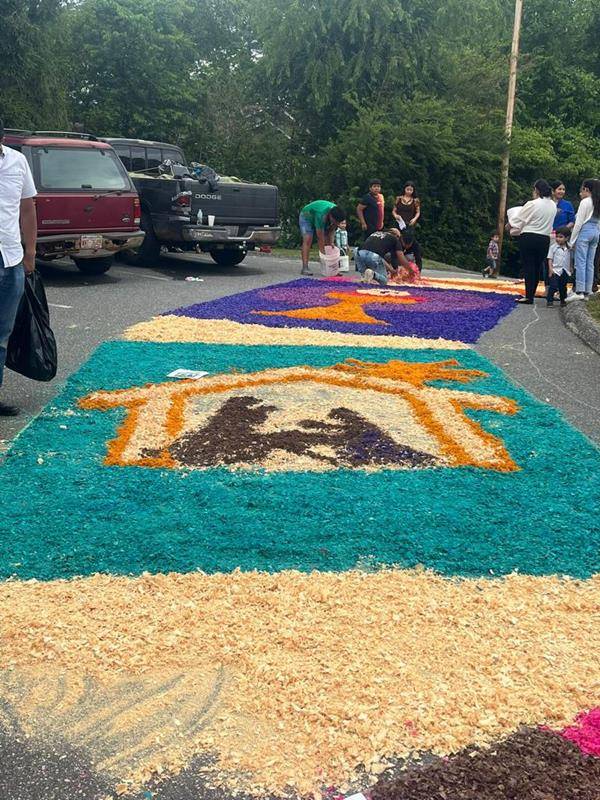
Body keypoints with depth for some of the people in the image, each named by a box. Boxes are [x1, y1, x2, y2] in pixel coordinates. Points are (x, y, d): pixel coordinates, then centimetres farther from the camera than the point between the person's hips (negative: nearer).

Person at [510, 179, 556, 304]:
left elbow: (519, 219, -4)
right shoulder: (553, 205, 4)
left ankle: (529, 296, -5)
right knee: (537, 267, 11)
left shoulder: (532, 204, -14)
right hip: (545, 239, 6)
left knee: (528, 266, -2)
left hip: (529, 238, -6)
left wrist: (511, 225, 18)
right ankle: (531, 294, 17)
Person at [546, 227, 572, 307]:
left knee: (563, 287, 14)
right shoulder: (553, 247, -5)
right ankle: (549, 300, -6)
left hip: (565, 271, 3)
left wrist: (570, 267, 10)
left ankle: (563, 300, 27)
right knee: (553, 286, -11)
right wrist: (550, 268, -13)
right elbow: (550, 258, -5)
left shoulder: (569, 248, 3)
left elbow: (570, 258, 13)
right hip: (555, 270, -3)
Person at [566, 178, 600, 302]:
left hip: (584, 231, -7)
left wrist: (572, 240, -7)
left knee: (580, 262, -9)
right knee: (590, 264, 8)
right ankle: (587, 291, 8)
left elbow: (579, 222, -10)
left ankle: (579, 291, -16)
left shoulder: (585, 202, -9)